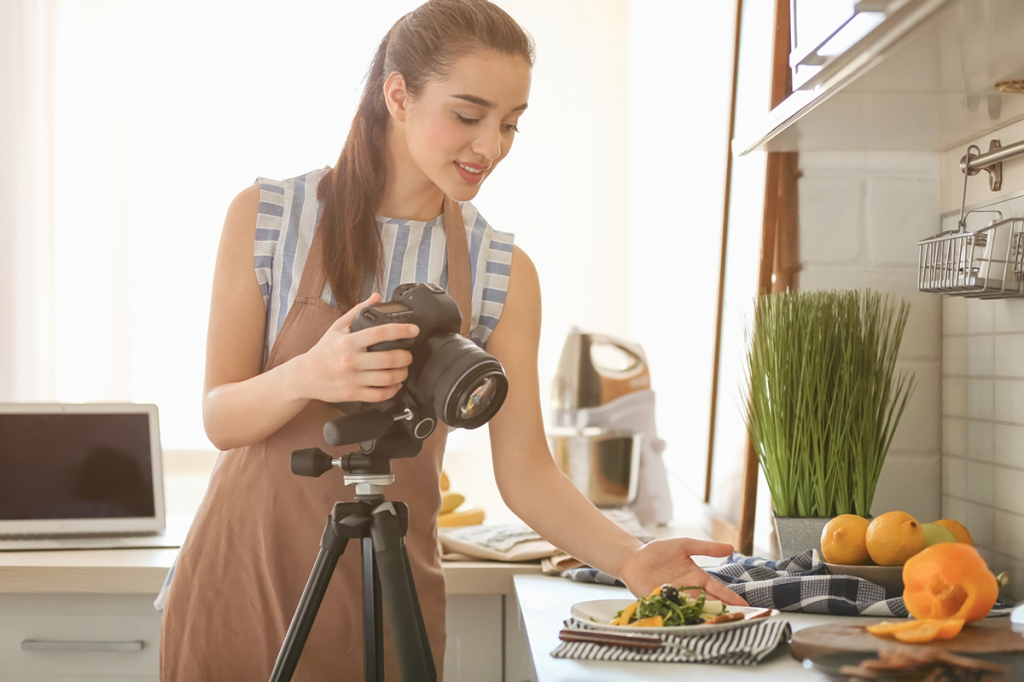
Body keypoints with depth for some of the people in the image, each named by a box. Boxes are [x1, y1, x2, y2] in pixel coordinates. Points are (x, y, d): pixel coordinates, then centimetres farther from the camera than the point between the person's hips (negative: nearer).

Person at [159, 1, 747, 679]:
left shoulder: (504, 272, -1)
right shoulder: (265, 216, -6)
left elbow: (525, 470, -4)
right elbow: (220, 418, -6)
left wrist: (629, 556, -21)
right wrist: (308, 376, -27)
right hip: (243, 588, -1)